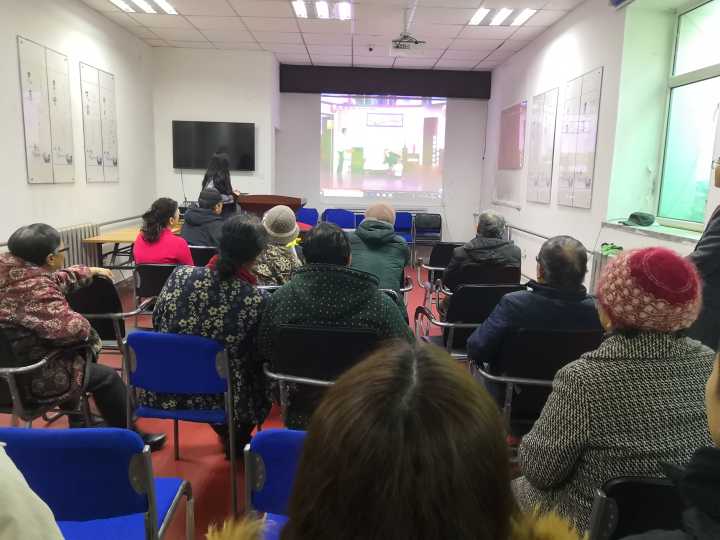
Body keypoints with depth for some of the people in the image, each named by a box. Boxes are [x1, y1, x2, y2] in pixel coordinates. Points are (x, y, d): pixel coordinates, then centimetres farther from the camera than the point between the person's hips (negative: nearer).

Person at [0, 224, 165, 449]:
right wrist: (86, 326, -12)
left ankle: (80, 428, 38)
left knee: (80, 353, 27)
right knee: (107, 377, 3)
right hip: (32, 377, -10)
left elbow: (56, 279, 18)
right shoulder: (35, 289, -30)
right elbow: (71, 328, -34)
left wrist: (90, 271, 26)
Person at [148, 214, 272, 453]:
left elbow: (157, 322, 3)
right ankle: (236, 441, 42)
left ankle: (226, 432, 48)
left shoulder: (181, 275, -13)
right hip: (221, 399, -4)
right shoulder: (255, 300, -23)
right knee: (264, 374, 25)